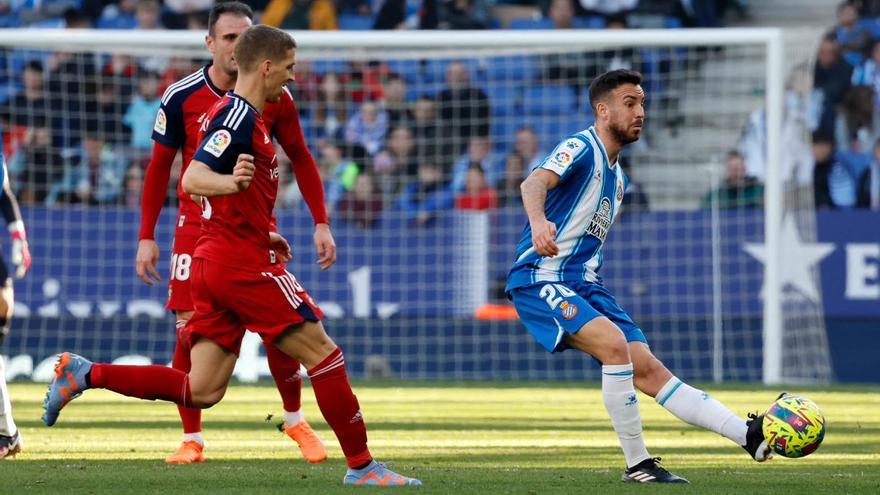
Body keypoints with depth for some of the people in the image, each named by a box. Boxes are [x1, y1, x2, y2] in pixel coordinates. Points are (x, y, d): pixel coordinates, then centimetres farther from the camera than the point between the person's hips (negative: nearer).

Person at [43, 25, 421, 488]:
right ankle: (361, 466, 1)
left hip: (216, 259, 10)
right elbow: (191, 180, -25)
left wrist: (261, 235, 33)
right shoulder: (240, 118, -13)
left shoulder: (233, 113, 18)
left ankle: (84, 374, 2)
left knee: (201, 391, 4)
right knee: (323, 353, -3)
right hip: (243, 263, -10)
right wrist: (229, 182, -45)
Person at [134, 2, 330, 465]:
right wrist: (146, 237, -2)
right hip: (198, 225, 0)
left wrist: (321, 223, -1)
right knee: (190, 331, -8)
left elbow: (300, 158, 6)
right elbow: (160, 167, 2)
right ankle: (191, 439, 4)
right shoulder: (181, 97, -7)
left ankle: (295, 422, 17)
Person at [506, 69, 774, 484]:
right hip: (540, 280, -8)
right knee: (615, 343, -29)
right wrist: (538, 221, -53)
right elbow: (535, 182, -32)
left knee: (648, 369, -1)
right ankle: (637, 465, -22)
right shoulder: (581, 149, -11)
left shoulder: (617, 177, 18)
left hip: (583, 285, 8)